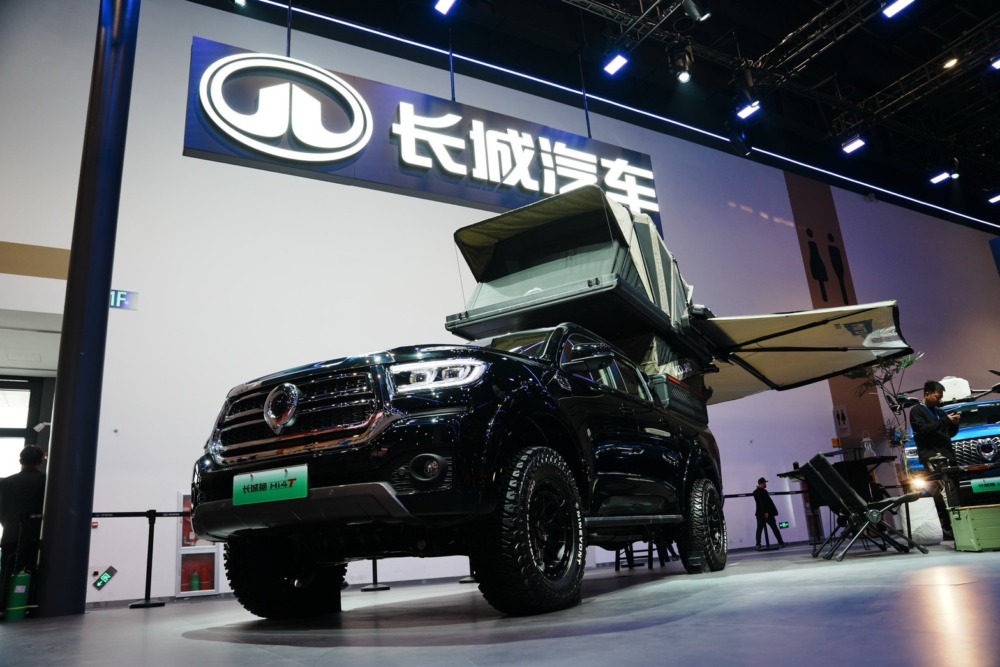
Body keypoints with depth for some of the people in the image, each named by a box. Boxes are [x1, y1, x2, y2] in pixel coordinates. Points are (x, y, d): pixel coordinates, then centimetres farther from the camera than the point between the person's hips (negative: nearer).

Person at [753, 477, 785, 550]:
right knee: (774, 528, 8)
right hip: (767, 513, -6)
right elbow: (763, 502, -22)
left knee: (759, 529, 1)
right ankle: (780, 542, 15)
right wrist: (766, 512, -24)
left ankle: (758, 545, -8)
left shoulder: (755, 492, 9)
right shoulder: (763, 491, -15)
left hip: (760, 514, 6)